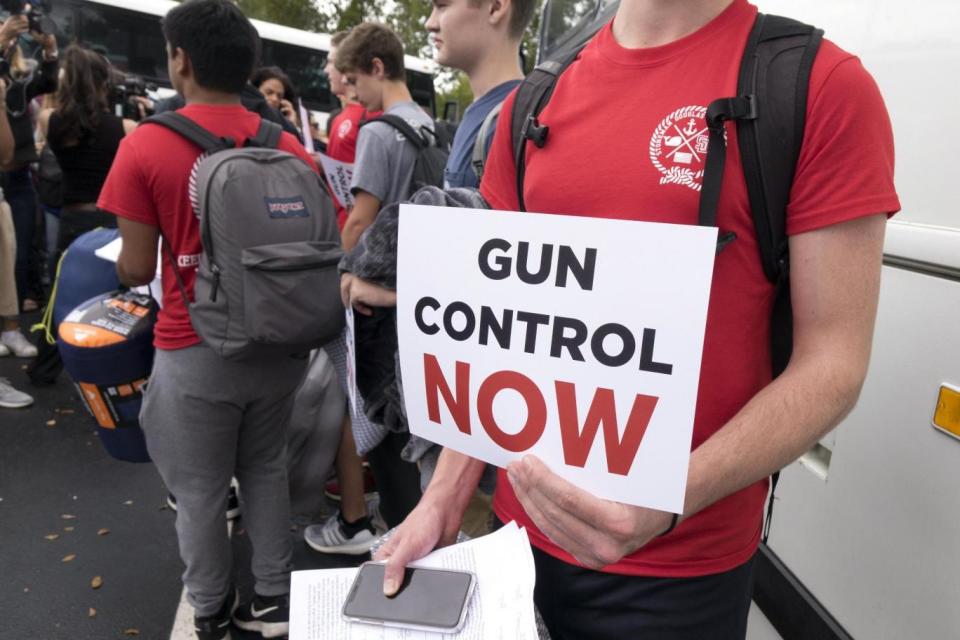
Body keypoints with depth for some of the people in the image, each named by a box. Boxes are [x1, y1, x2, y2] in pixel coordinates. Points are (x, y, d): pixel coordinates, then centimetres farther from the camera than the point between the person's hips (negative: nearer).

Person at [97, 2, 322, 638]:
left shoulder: (145, 147, -12)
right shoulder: (289, 147, -2)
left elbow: (136, 270, -9)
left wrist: (122, 255, 13)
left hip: (195, 352, -3)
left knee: (200, 491, 15)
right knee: (266, 470, 22)